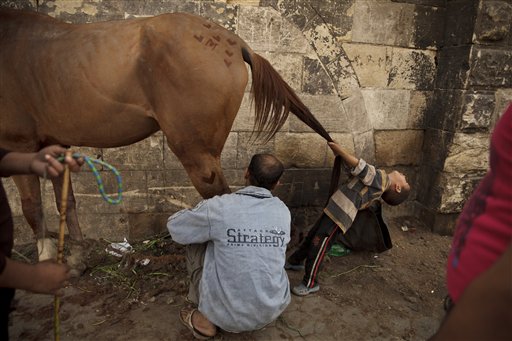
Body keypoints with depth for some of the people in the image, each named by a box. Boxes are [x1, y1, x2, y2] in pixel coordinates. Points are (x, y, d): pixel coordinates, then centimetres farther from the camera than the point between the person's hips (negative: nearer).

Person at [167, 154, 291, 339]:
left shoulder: (219, 207, -18)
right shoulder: (283, 211, -5)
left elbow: (174, 226, -2)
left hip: (230, 313, -3)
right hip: (273, 308, 4)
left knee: (196, 247, 12)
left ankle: (207, 321, 19)